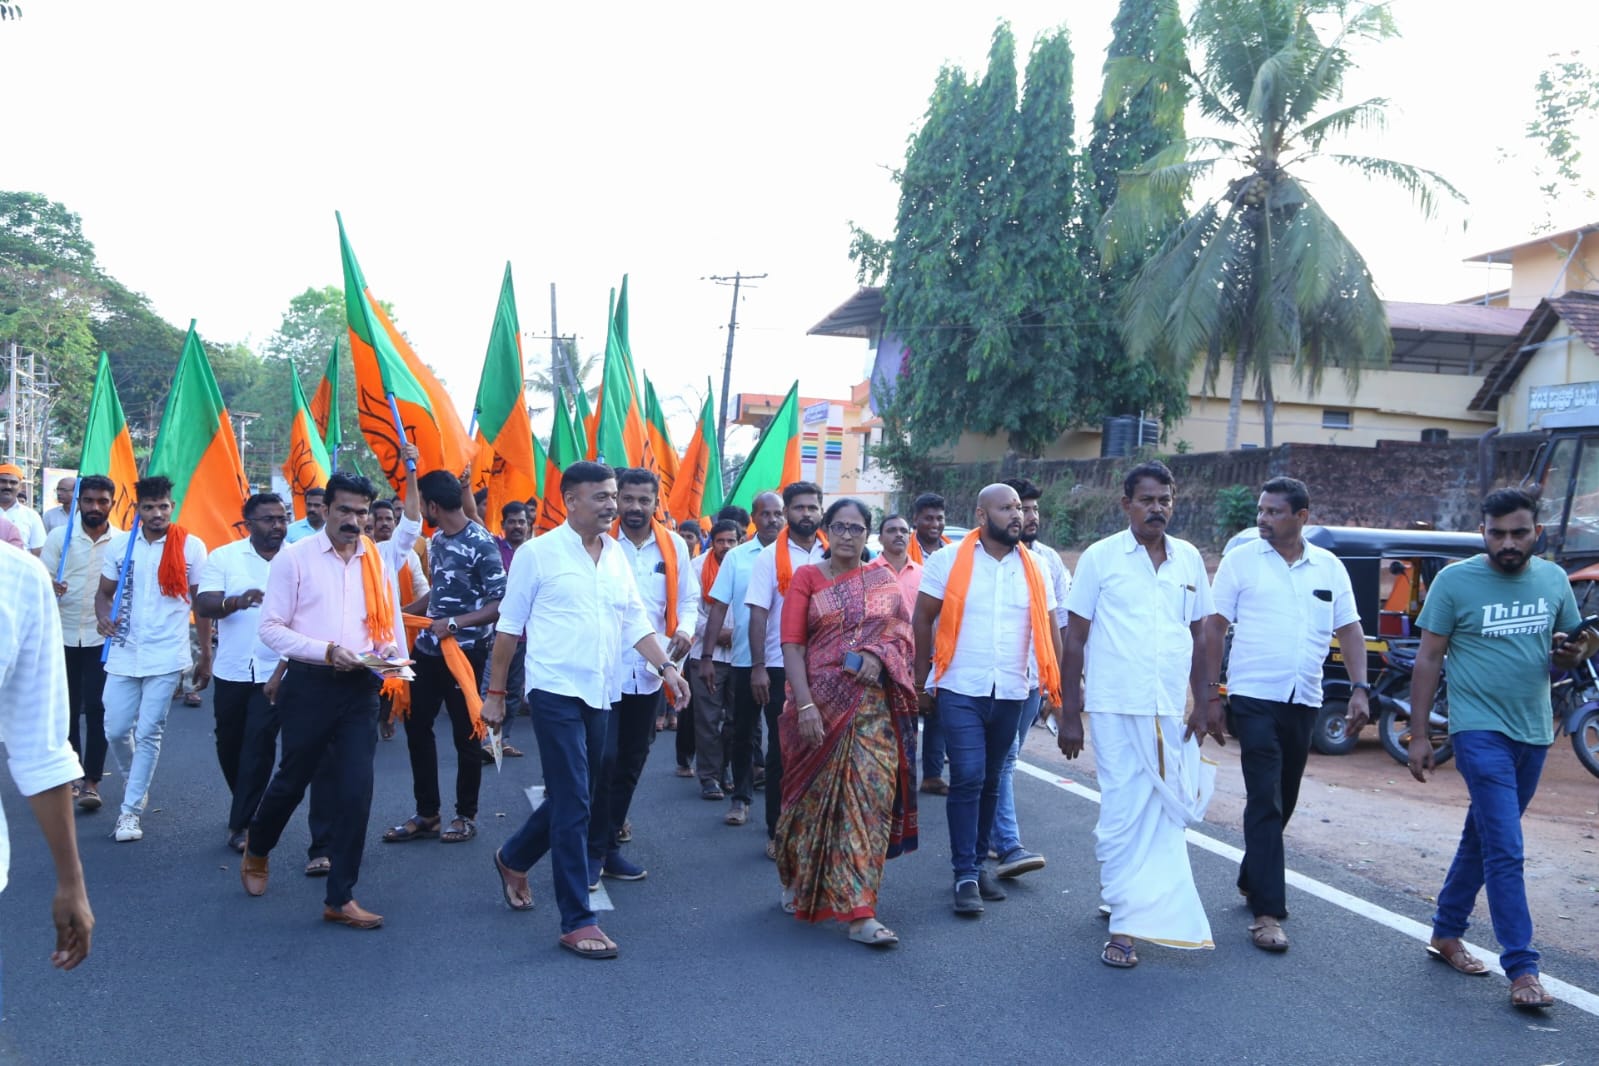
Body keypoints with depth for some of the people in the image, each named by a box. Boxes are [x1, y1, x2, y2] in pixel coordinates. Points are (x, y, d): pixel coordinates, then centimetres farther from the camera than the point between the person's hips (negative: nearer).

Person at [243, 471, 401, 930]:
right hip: (309, 684, -2)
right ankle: (257, 848, 45)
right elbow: (271, 628, -7)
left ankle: (340, 897, 9)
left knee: (356, 790, -2)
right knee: (293, 779, 14)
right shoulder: (294, 557, -4)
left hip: (359, 687, 3)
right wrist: (327, 651, -18)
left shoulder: (377, 561, 7)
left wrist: (389, 651, -8)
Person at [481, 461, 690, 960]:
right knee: (574, 805, -7)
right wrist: (495, 692, 0)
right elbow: (509, 625, -2)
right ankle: (577, 922, 1)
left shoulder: (616, 555, 10)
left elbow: (635, 621, 10)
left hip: (600, 694, 6)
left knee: (569, 800, 16)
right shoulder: (538, 553, -6)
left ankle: (513, 860, 42)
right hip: (557, 692, -6)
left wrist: (666, 666, -3)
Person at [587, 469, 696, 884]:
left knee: (631, 763, 12)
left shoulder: (674, 546, 5)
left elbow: (688, 598, 10)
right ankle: (593, 851, 5)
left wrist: (685, 630, -10)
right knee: (604, 759, -9)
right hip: (605, 669, -4)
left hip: (650, 671, 5)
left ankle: (610, 845, 25)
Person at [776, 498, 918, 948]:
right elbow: (791, 644, -5)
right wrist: (804, 705, -15)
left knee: (870, 800, -4)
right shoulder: (807, 577, 3)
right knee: (814, 796, 9)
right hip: (820, 703, -1)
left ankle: (859, 913, 3)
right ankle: (796, 879, 35)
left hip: (873, 706, 2)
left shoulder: (882, 579, 11)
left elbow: (902, 632, 9)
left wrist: (879, 655, -13)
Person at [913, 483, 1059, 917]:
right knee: (967, 778, -9)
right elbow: (923, 619, 0)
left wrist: (1056, 684, 3)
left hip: (1010, 694, 4)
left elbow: (1048, 628, 11)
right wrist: (922, 679, -1)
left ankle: (979, 862, 24)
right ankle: (966, 874, -2)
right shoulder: (949, 561, -3)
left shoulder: (1033, 568, 7)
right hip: (961, 690, -3)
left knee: (990, 780, 12)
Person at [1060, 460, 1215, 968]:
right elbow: (1074, 640, 0)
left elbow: (1198, 637, 17)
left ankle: (1136, 910, 22)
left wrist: (1204, 702, 11)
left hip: (1171, 714, 4)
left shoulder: (1189, 559, 10)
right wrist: (1069, 715, -3)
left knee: (1162, 817, 6)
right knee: (1124, 814, -3)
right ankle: (1124, 924, 7)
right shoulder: (1100, 558, -1)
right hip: (1117, 710, -3)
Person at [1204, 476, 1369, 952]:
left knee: (1283, 801, 14)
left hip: (1303, 701, 4)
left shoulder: (1329, 567, 8)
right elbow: (1215, 627, -1)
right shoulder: (1240, 560, -1)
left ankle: (1252, 880, 34)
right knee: (1265, 802, -9)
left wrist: (1359, 688, -1)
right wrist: (1211, 690, -5)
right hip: (1255, 698, -4)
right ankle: (1267, 912, -6)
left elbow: (1350, 630, 10)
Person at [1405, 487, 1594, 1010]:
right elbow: (1428, 659, -5)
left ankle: (1446, 933, 30)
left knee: (1482, 839, 16)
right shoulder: (1454, 580, -9)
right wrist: (1418, 734, -7)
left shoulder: (1554, 579, 4)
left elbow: (1570, 645, 15)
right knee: (1506, 850, -11)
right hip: (1480, 729, -5)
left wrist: (1575, 652, -11)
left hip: (1534, 732, 5)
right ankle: (1522, 969, -6)